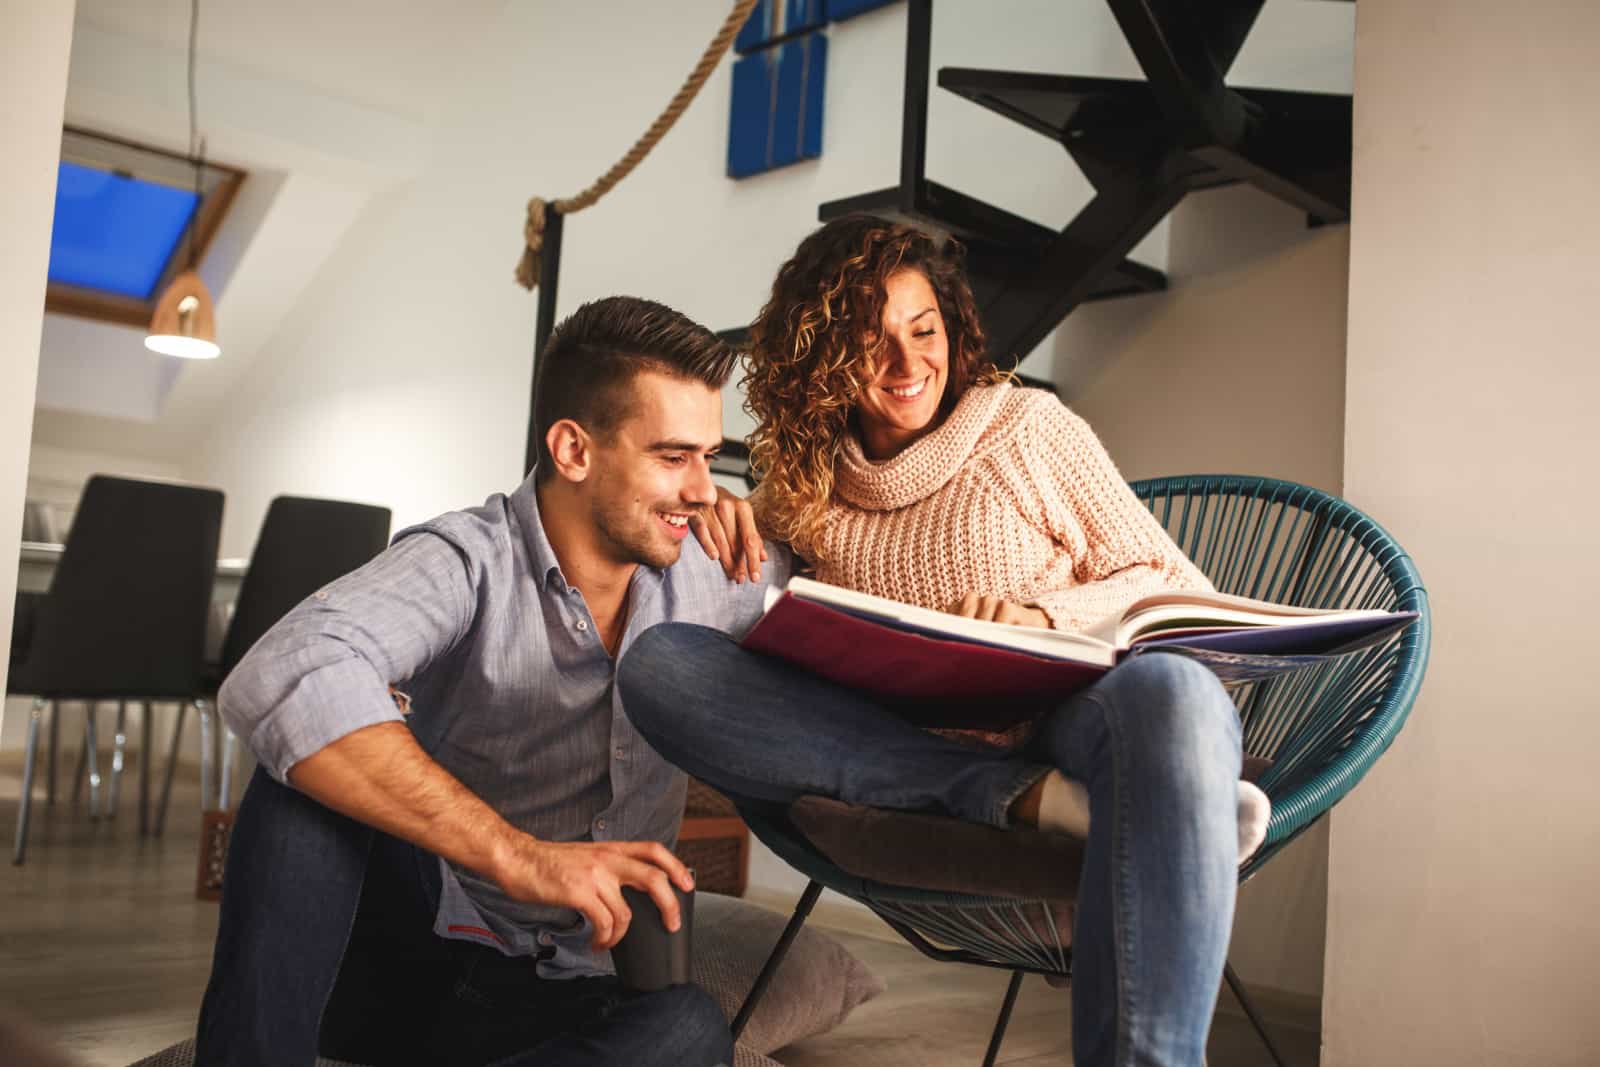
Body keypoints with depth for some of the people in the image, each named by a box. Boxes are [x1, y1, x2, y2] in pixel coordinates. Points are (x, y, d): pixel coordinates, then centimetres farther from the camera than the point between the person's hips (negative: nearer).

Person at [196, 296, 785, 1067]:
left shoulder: (707, 575, -2)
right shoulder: (467, 562, -17)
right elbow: (281, 683, -35)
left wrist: (751, 519, -4)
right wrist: (521, 856, -41)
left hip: (552, 997, 3)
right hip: (407, 942, -3)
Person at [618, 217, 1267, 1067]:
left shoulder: (1028, 425, 10)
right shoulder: (807, 480, 16)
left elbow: (1178, 590, 8)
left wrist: (1042, 615, -11)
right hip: (897, 755, 2)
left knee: (1166, 689, -38)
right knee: (658, 661, -21)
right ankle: (1034, 802, -30)